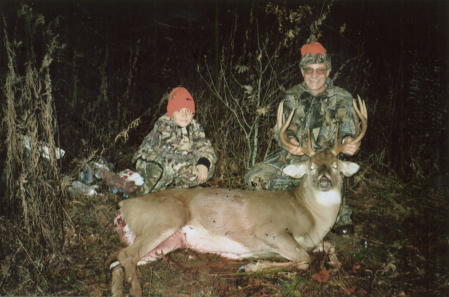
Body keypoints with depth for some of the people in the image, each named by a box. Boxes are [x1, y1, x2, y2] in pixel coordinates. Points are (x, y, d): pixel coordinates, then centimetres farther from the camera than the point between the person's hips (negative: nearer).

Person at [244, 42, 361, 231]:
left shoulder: (342, 99, 2)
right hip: (292, 158, 4)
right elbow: (283, 127, -4)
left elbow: (348, 129, -4)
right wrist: (289, 140, -30)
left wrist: (348, 140, -32)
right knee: (254, 178, -17)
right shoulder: (292, 97, 7)